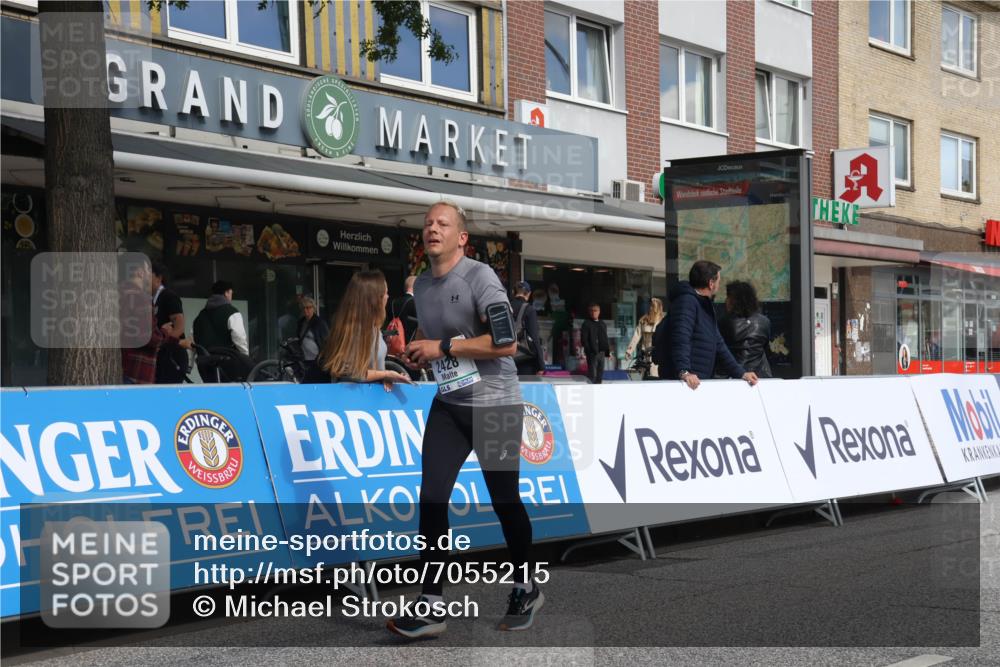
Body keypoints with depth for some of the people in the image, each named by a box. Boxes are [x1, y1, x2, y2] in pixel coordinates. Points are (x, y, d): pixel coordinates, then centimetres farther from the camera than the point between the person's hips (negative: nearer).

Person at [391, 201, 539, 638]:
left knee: (504, 500, 5)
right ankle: (431, 608, -3)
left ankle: (526, 589, 28)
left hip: (494, 404, -6)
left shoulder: (479, 276, -14)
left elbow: (506, 342, -22)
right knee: (431, 498, -6)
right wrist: (416, 353, 5)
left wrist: (443, 347, -20)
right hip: (448, 404, 6)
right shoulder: (421, 284, 9)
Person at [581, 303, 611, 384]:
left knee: (600, 375, 9)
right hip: (592, 353, -6)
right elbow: (584, 339, -6)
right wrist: (588, 350, -16)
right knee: (592, 374, -8)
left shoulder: (603, 325, 17)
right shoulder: (586, 324, -1)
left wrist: (608, 351, 10)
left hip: (601, 352, 6)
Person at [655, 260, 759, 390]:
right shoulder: (686, 301, -10)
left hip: (699, 383, 10)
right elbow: (681, 338, -24)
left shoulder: (706, 307, 22)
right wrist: (684, 372, -35)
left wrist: (741, 373, 17)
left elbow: (718, 345, 24)